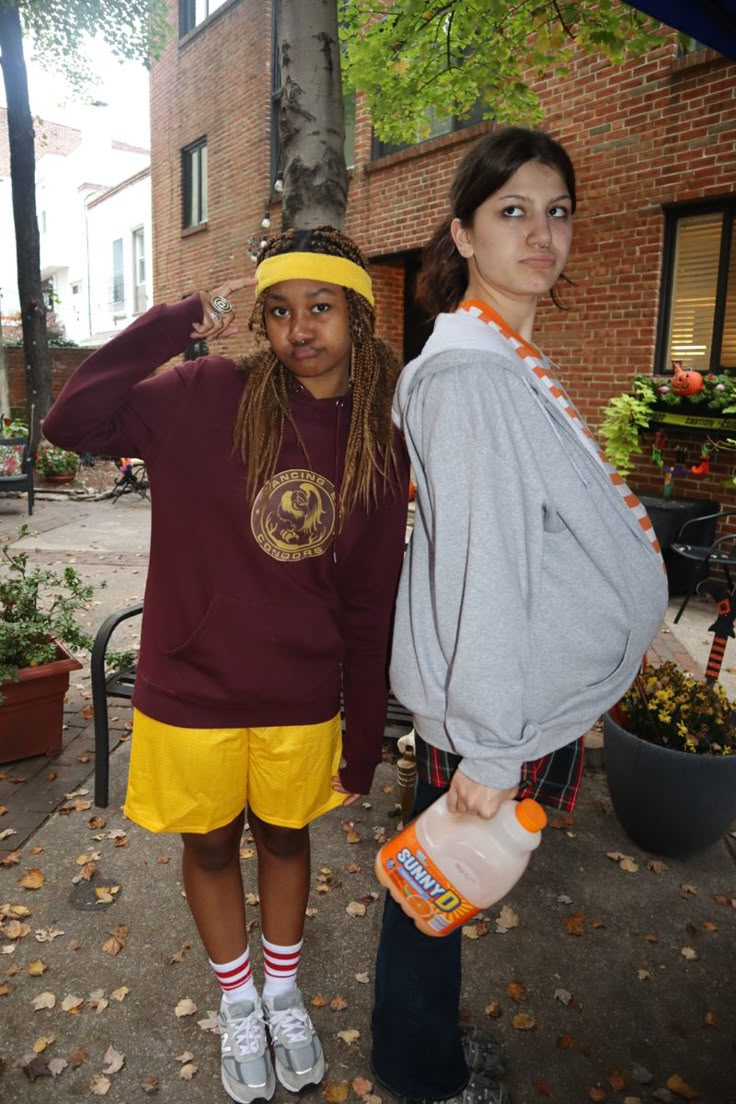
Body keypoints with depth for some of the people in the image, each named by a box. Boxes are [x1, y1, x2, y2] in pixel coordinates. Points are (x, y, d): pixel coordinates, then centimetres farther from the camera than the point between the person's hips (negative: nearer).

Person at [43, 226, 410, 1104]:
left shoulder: (378, 449, -5)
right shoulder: (208, 398, -10)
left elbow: (370, 610, -2)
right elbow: (72, 422, -20)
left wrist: (363, 748, 1)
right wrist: (179, 323, -20)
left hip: (302, 701, 1)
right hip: (193, 693, -1)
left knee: (286, 837, 21)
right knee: (210, 846, 18)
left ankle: (284, 993, 50)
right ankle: (238, 1003, 47)